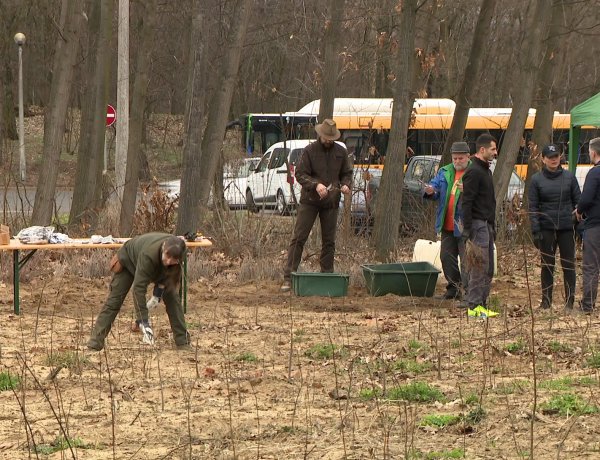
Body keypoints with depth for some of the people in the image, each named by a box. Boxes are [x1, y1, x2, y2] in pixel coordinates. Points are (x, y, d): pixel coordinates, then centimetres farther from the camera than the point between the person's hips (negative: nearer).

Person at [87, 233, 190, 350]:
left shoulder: (180, 250, -32)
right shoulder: (148, 254, -47)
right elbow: (139, 288, -45)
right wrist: (143, 322, -47)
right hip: (129, 261, -4)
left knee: (172, 296, -9)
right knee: (114, 300, -9)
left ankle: (183, 341, -3)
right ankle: (95, 343, -8)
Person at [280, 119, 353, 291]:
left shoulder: (340, 152, 6)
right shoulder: (310, 151, -5)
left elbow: (347, 173, 15)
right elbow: (300, 174, -8)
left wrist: (345, 185, -7)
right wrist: (316, 185, -25)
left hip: (331, 203, 3)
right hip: (309, 201, -3)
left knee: (329, 241, 7)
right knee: (298, 238, -6)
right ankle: (288, 276, -6)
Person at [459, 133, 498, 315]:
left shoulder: (486, 170, 18)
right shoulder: (474, 172, -14)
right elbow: (466, 202, -18)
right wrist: (467, 230, -22)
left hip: (487, 224, 10)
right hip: (478, 225, -10)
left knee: (488, 268, 10)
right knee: (480, 266, -10)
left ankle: (481, 302, 14)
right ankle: (474, 305, -8)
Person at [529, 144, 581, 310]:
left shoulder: (569, 177, 4)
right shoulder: (537, 180, 2)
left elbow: (578, 201, 7)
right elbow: (533, 207, 1)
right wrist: (535, 231, -7)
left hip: (567, 228, 0)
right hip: (546, 228, 0)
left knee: (568, 265, 1)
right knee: (547, 265, 4)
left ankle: (570, 300, 5)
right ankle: (546, 300, 10)